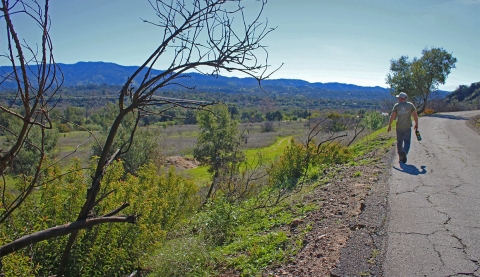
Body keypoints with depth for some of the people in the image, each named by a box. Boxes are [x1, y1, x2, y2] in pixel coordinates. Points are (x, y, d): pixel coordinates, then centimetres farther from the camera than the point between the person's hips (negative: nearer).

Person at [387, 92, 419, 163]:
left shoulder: (396, 106, -3)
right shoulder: (410, 105, 0)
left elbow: (392, 116, -6)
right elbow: (415, 115, -2)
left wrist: (389, 125, 0)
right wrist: (416, 124, 8)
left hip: (399, 127, 0)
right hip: (407, 127, 0)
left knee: (399, 141, 13)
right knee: (407, 141, 2)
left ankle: (400, 156, 15)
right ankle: (404, 152, -26)